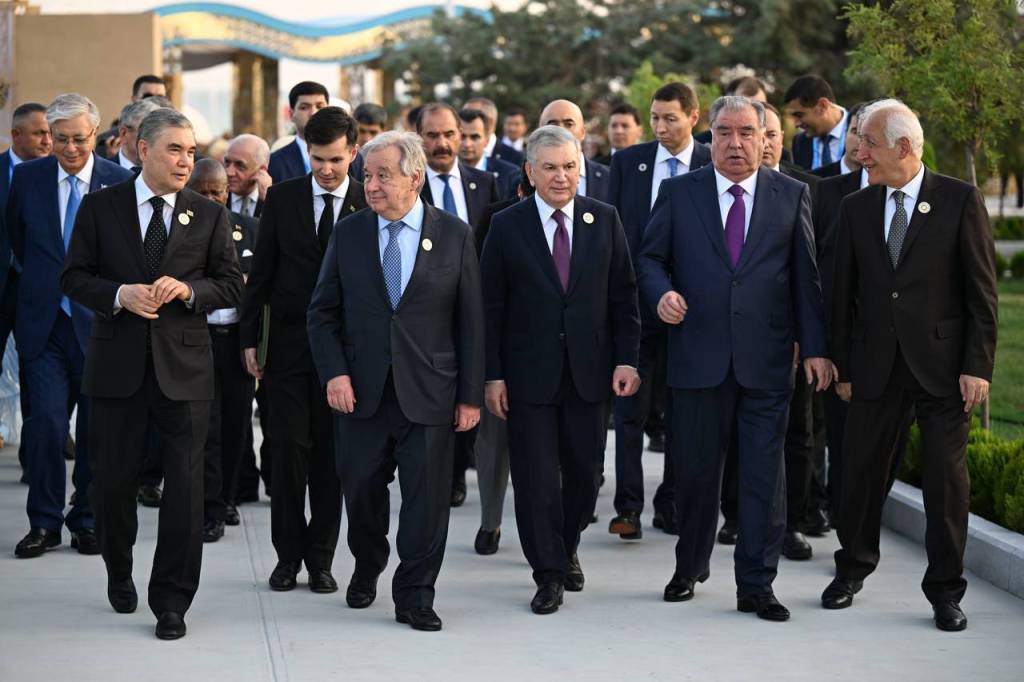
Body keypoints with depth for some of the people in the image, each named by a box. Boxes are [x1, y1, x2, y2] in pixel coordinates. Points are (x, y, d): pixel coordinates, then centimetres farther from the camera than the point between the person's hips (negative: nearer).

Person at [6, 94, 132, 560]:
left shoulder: (121, 183, -4)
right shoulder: (28, 177, 2)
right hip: (44, 323, 1)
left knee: (96, 429, 6)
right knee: (45, 421, -7)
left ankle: (86, 521, 19)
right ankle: (44, 523, 5)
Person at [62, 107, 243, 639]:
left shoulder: (209, 216, 5)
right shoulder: (100, 207, 3)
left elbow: (232, 285, 5)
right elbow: (74, 277, 3)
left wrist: (189, 289, -14)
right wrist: (119, 294, -15)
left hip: (184, 366, 0)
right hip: (117, 363, 0)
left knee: (184, 486, -2)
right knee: (112, 480, 9)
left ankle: (172, 601, 8)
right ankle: (119, 573, 34)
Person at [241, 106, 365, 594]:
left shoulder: (369, 205, -1)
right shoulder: (282, 198, 3)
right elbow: (261, 273, 5)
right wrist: (249, 339, 2)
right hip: (288, 347, 1)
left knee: (331, 454, 5)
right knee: (288, 449, -1)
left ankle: (321, 558, 15)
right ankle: (288, 554, 10)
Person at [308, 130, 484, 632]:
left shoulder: (454, 234, 0)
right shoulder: (348, 233, 4)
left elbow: (470, 320, 1)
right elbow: (323, 312, 6)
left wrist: (470, 395, -2)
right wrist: (334, 373, -7)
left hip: (428, 393, -2)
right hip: (361, 391, 2)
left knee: (426, 495, 0)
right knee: (361, 488, 11)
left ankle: (414, 596, 11)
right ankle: (366, 567, 36)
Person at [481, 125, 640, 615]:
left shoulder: (604, 219, 4)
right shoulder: (506, 226, -2)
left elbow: (623, 295, 6)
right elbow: (491, 307, -1)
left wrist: (627, 359, -1)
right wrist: (493, 375, -6)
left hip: (589, 371, 2)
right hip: (529, 373, -2)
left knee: (583, 475, 10)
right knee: (536, 478, -1)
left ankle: (567, 551, 33)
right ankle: (549, 574, 8)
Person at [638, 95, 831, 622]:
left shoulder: (792, 195, 7)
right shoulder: (678, 193, 6)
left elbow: (805, 276, 6)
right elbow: (650, 258, 8)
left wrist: (815, 347, 0)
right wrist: (661, 293, -14)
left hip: (767, 360, 0)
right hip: (698, 355, 0)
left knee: (765, 474, 1)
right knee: (694, 470, 8)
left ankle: (756, 585, 9)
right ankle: (690, 568, 28)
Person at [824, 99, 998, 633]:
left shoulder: (960, 201, -4)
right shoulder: (856, 208, 7)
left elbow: (982, 291, -4)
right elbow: (844, 292, 10)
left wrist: (978, 366, -9)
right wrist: (842, 365, 6)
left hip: (941, 363, -3)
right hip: (875, 365, 3)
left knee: (946, 477, 2)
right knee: (861, 469, 8)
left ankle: (945, 590, 13)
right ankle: (853, 568, 28)